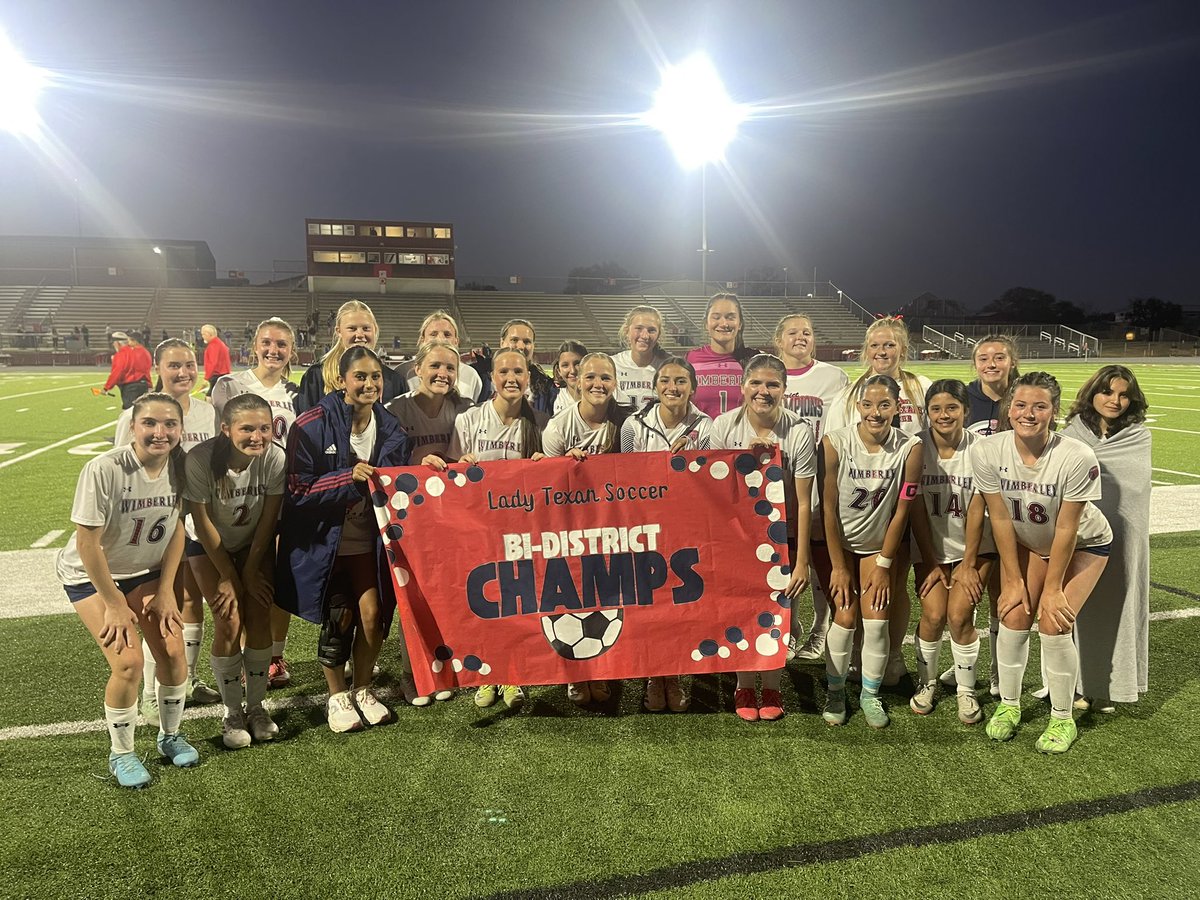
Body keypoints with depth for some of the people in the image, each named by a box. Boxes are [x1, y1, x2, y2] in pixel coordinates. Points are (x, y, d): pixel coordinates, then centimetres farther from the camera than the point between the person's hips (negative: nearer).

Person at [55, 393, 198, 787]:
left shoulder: (179, 467, -14)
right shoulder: (103, 469, -29)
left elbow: (176, 529, -2)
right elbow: (87, 543, -22)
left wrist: (165, 591, -4)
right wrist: (114, 603, -15)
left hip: (146, 572, 4)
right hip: (91, 576, -4)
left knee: (173, 653, -6)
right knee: (128, 661, -15)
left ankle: (171, 737, 21)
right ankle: (121, 755, 10)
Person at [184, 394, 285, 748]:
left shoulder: (275, 457, -25)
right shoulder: (200, 459, -31)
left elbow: (269, 519, -14)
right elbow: (202, 522, -20)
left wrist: (250, 571, -8)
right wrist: (229, 576, -13)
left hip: (255, 545, 2)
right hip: (210, 546, -2)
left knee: (259, 618, -6)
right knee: (229, 622, -11)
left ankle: (256, 707, 12)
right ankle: (232, 714, 6)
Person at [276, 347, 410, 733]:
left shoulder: (389, 428, 1)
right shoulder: (312, 426, -14)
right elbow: (297, 490, -16)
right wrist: (349, 477, -27)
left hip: (368, 541, 3)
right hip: (323, 540, -3)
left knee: (373, 613, -3)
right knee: (338, 618, 0)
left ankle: (363, 690, 22)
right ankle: (337, 697, 24)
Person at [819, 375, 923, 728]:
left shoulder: (910, 447, -17)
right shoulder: (834, 442, -21)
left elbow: (901, 511, -10)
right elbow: (828, 508, -15)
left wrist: (884, 565, -5)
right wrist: (838, 567, -10)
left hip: (880, 544, 1)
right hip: (836, 543, -1)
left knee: (877, 619, -5)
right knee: (846, 617, -7)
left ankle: (870, 695, 17)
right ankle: (835, 692, 15)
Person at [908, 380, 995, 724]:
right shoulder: (916, 447, -11)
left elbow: (976, 510, -10)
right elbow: (916, 510, -8)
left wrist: (969, 564, -7)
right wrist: (931, 563, -6)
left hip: (974, 547, -1)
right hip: (931, 547, 1)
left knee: (960, 615, -12)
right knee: (933, 614, -11)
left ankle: (966, 692, 10)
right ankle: (926, 683, 14)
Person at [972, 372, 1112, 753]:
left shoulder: (1078, 458, -33)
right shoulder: (987, 452, -25)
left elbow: (1065, 529, -24)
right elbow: (1000, 518, -15)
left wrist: (1052, 588, -15)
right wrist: (1014, 580, -9)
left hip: (1083, 545, -3)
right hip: (1026, 543, 3)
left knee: (1053, 625, -12)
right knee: (1013, 618, -6)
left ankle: (1062, 720, 10)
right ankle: (1008, 706, 18)